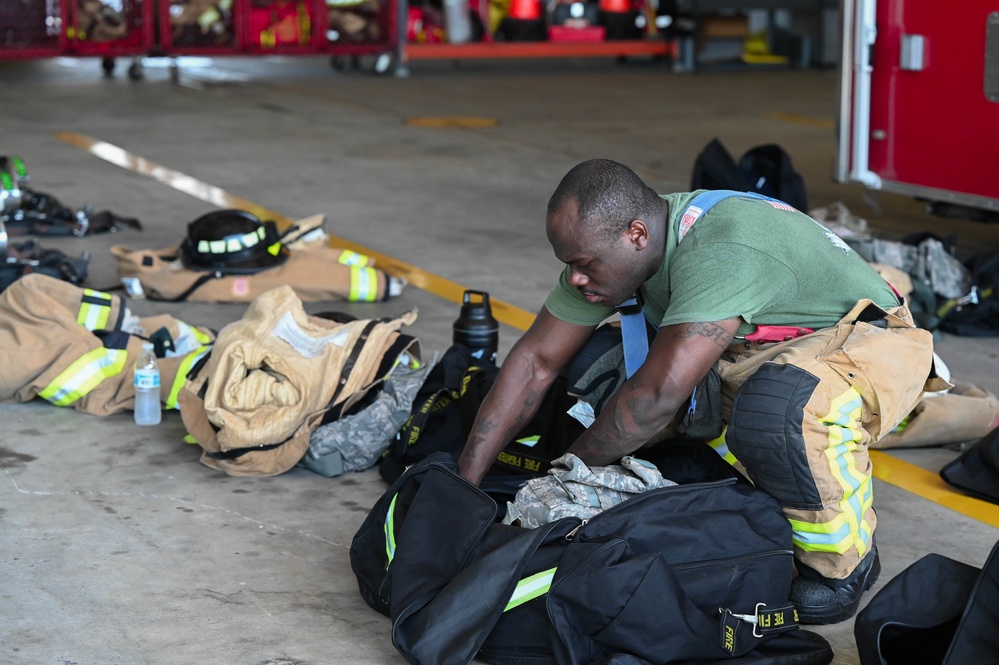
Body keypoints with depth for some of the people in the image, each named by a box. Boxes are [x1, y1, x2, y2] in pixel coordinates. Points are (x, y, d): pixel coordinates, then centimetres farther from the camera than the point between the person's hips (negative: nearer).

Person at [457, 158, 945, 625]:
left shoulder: (721, 252, -36)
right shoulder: (606, 246, -10)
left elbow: (660, 394, -39)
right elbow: (537, 359, -6)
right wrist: (464, 481, -11)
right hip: (763, 351, 9)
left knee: (780, 405, -41)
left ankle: (843, 563, -13)